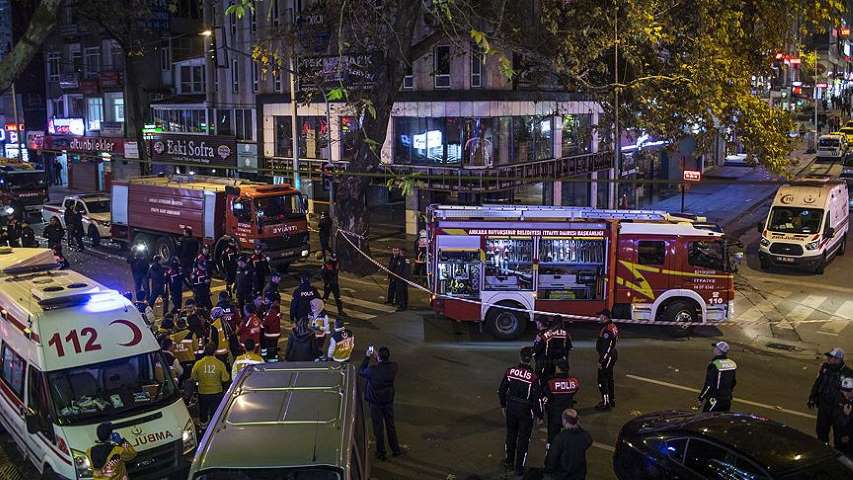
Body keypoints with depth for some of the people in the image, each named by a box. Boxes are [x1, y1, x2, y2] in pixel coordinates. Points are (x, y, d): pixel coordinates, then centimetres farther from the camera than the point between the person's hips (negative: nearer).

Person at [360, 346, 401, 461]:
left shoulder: (373, 370, -27)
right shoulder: (393, 367, -16)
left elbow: (361, 371, -7)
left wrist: (367, 357, -2)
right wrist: (376, 356, 8)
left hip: (375, 402, -3)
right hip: (389, 401, 3)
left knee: (378, 427, 11)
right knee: (391, 425, 19)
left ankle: (381, 453, 23)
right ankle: (395, 450, 32)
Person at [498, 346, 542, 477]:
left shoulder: (509, 371, -11)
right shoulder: (533, 377, -23)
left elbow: (501, 390, -1)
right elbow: (537, 398, -18)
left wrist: (504, 406, 16)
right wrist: (539, 415, -3)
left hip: (511, 409, 4)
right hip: (526, 412, -4)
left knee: (511, 434, 23)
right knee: (523, 439, 12)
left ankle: (509, 461, 40)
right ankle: (519, 468, 21)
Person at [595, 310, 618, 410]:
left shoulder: (606, 329, -23)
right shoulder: (613, 326, 9)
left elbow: (606, 348, -25)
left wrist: (601, 361, -22)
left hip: (606, 357, -10)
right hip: (613, 355, 10)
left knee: (602, 380, -4)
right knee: (609, 378, 20)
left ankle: (606, 403, -1)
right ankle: (612, 400, 29)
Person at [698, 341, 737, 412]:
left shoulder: (714, 365, -18)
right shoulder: (733, 364, 6)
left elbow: (709, 385, -19)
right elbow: (734, 382, 15)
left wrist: (701, 398, -9)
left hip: (714, 400, -8)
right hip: (727, 400, 8)